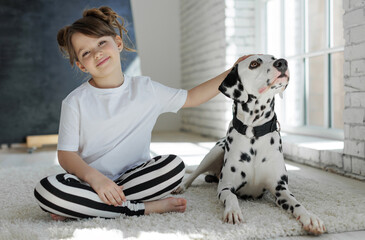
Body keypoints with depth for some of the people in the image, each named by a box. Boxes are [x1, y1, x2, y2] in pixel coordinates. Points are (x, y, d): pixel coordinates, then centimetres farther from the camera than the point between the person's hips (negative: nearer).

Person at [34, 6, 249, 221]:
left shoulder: (146, 89, 5)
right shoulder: (76, 102, -3)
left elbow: (191, 98, 15)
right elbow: (66, 154, -6)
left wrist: (232, 73, 9)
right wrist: (94, 177, -26)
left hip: (134, 176, 2)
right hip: (90, 182, -2)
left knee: (174, 166, -26)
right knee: (46, 189, -30)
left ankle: (79, 208, -18)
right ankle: (146, 207, -23)